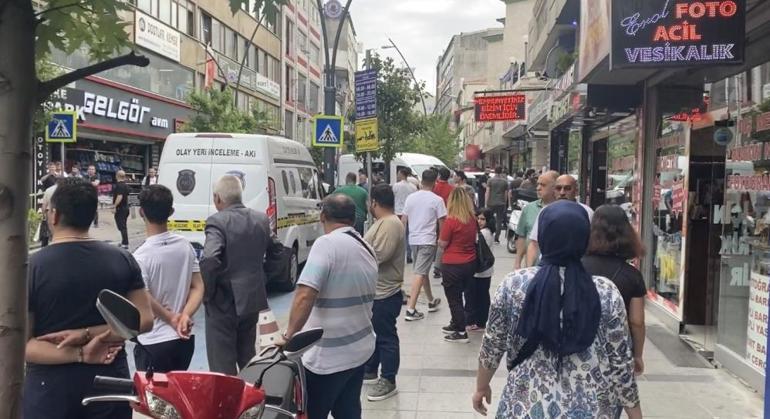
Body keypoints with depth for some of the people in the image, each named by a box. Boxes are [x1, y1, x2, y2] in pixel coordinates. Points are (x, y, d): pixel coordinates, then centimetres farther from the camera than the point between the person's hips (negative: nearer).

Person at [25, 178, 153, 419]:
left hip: (50, 391, -2)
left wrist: (79, 354, -15)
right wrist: (86, 333, -10)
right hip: (110, 387, 2)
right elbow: (144, 320, -5)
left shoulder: (31, 267, -11)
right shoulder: (123, 260, -4)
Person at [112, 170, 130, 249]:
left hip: (120, 208, -10)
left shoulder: (119, 185, -17)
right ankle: (124, 242, 21)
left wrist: (114, 206, -24)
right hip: (125, 207, 10)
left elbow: (119, 196, -26)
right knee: (123, 226, 15)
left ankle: (125, 244, -9)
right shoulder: (125, 185, 12)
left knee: (121, 226, -8)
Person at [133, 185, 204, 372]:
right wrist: (185, 316, -12)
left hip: (154, 343, -5)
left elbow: (145, 301, -20)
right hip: (185, 338, 5)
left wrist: (171, 318, -5)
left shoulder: (141, 256, -16)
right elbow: (198, 287, 0)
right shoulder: (185, 245, 0)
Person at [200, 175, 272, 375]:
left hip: (224, 302, -6)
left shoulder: (218, 221, -17)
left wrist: (207, 292, -15)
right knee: (247, 357, 23)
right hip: (253, 298, 7)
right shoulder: (261, 219, 3)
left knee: (222, 365, 5)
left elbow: (209, 260, -29)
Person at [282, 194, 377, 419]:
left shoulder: (326, 244, -19)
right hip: (359, 349, 8)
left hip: (329, 356, -8)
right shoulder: (367, 248, 7)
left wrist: (289, 336, -23)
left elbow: (305, 295, -29)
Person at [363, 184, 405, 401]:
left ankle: (388, 381, 8)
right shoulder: (383, 222, 14)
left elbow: (378, 255, -26)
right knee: (373, 333, 21)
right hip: (375, 290, 11)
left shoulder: (391, 224, -21)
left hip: (385, 293, -11)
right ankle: (370, 371, 34)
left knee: (386, 337, -1)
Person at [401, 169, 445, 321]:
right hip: (428, 240, -6)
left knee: (423, 271, 20)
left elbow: (403, 220, 9)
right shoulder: (437, 200, -9)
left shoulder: (411, 197, 5)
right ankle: (410, 309, -12)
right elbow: (442, 223, -6)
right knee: (420, 273, -7)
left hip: (413, 239, 6)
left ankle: (431, 301, 34)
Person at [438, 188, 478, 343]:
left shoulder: (451, 220, -19)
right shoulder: (473, 219, -1)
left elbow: (442, 244, -11)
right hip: (470, 263, 6)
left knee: (453, 298, 8)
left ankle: (461, 332, 12)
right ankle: (456, 324, 35)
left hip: (452, 265, -6)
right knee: (458, 296, 22)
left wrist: (441, 238, 8)